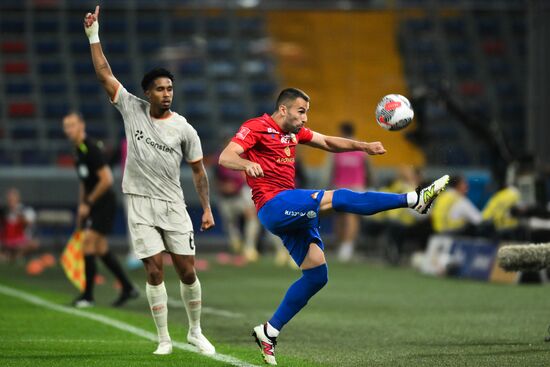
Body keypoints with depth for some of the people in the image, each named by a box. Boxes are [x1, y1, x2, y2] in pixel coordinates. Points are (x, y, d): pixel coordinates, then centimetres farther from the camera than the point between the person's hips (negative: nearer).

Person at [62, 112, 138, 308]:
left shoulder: (91, 148, -17)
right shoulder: (78, 150, 11)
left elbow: (106, 180, -22)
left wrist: (87, 203, -16)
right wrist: (81, 207, 20)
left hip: (104, 202, -9)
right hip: (92, 205, 9)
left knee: (88, 241, -14)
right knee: (100, 248, 10)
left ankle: (88, 295, -9)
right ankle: (128, 288, 18)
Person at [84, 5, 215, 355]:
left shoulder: (184, 129, -2)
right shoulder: (132, 109, -1)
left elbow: (199, 170, 5)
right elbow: (105, 75, -4)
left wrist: (207, 208, 0)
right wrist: (94, 36, -11)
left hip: (174, 207, 0)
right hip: (141, 207, 0)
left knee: (187, 271, 1)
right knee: (154, 271, -5)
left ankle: (195, 331, 20)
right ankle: (164, 339, 3)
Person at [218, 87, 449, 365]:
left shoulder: (294, 131, 19)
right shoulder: (257, 128, -6)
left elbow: (328, 143, 25)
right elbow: (225, 157, -18)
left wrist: (364, 146, 10)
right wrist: (247, 164, -40)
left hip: (293, 213, 10)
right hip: (274, 205, -10)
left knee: (317, 275, 5)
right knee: (338, 198, -21)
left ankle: (269, 331, 11)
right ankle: (416, 199, -23)